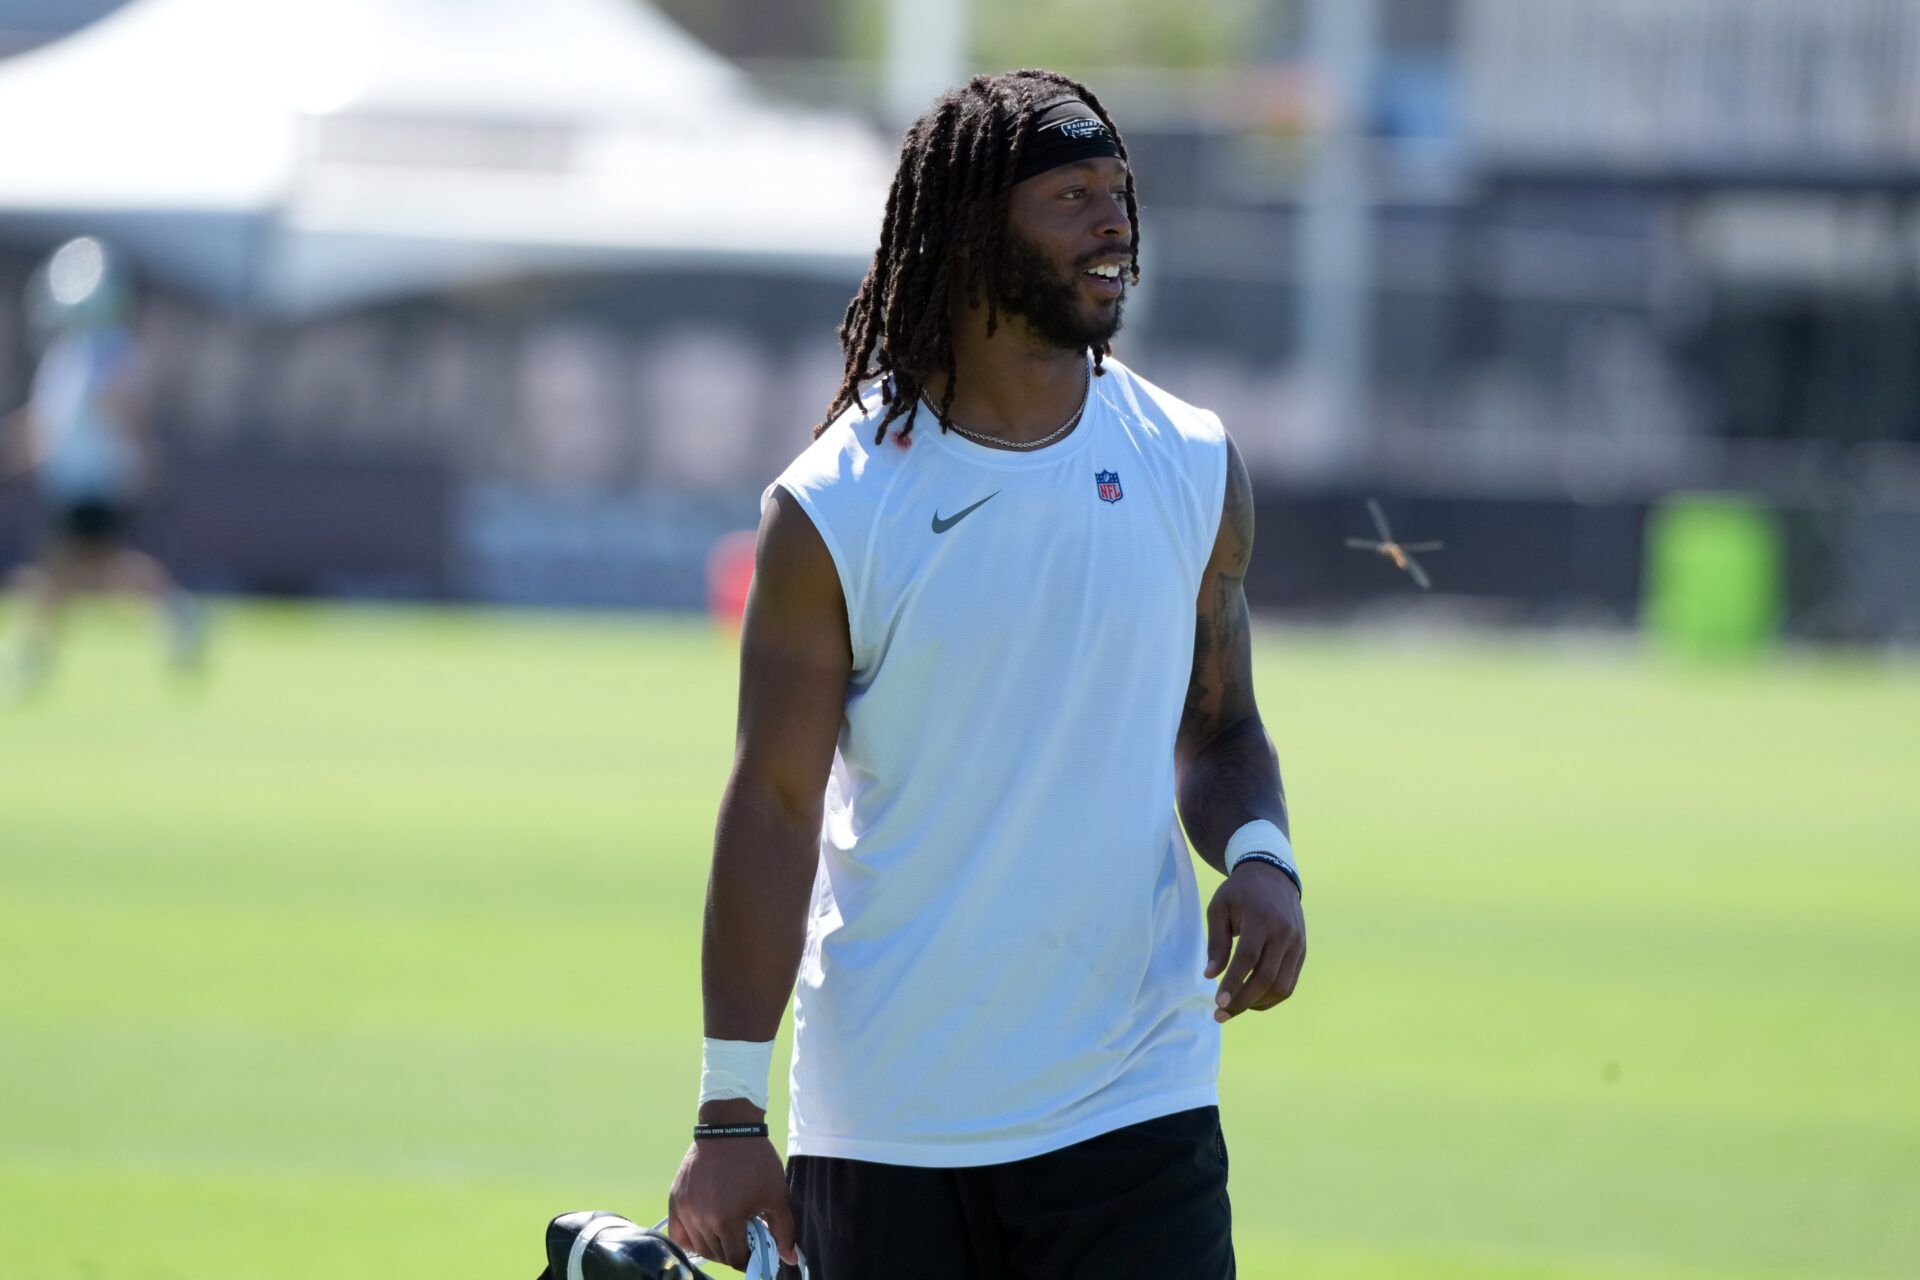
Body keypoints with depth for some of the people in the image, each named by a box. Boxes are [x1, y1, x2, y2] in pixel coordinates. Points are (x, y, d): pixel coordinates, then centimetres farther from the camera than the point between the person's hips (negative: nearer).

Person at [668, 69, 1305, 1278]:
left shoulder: (1196, 469, 4)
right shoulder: (832, 511, -5)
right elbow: (775, 806, -4)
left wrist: (1261, 855, -7)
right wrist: (732, 1112, -7)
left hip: (1135, 1103, 2)